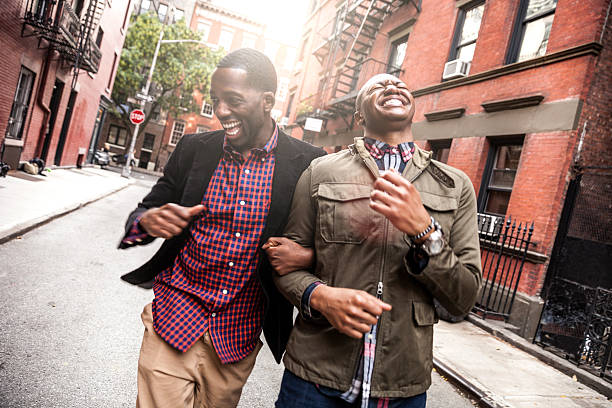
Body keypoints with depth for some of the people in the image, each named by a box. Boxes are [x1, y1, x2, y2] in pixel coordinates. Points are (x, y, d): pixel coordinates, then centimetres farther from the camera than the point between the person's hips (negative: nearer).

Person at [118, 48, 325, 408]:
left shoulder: (308, 164, -9)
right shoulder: (194, 149, -2)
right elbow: (142, 213, 5)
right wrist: (148, 221, -19)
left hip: (238, 338, 0)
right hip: (174, 322, 1)